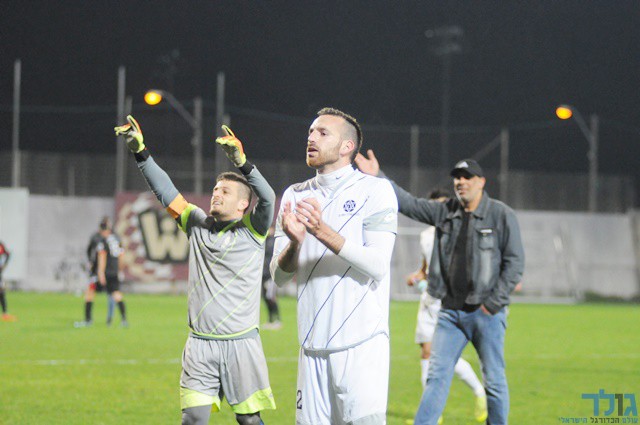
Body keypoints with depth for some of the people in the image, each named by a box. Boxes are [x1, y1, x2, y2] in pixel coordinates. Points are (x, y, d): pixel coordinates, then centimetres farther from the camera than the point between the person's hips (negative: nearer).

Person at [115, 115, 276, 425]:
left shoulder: (251, 230, -1)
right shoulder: (198, 225, 10)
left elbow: (267, 199, -19)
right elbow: (165, 192, 8)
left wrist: (242, 163, -33)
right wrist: (140, 152, 0)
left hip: (240, 344, -3)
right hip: (199, 344, 3)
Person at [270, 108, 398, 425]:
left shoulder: (374, 190, 0)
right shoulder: (295, 196, 14)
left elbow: (377, 265, -12)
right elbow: (279, 275, 8)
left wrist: (324, 233, -21)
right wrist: (294, 243, -13)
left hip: (362, 344, -5)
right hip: (313, 346, 5)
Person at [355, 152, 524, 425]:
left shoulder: (502, 215, -3)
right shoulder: (444, 213, 10)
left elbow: (515, 263, -5)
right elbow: (408, 203, 7)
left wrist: (493, 302, -10)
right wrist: (376, 177, -6)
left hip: (486, 313, -4)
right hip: (451, 311, 4)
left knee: (494, 380, 2)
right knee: (437, 374, -3)